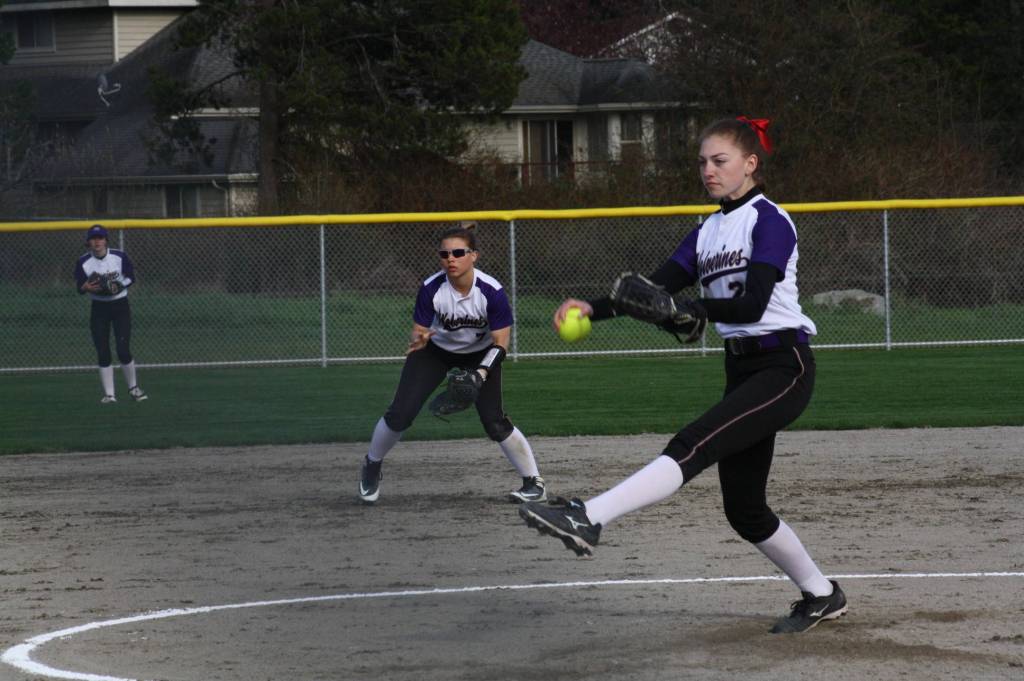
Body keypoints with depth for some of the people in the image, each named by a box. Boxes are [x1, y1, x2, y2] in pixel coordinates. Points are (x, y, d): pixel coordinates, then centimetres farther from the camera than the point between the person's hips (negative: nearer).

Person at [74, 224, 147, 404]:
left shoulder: (119, 256, -9)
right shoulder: (83, 262, -6)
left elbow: (131, 278, -1)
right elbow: (80, 287, -5)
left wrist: (119, 286, -20)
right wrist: (86, 287, -28)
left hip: (120, 306, -1)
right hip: (99, 308, 1)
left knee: (123, 350, -9)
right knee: (103, 353, -3)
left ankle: (133, 388, 12)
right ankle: (109, 394, 6)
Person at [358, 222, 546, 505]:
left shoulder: (491, 291, -29)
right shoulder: (431, 288, -26)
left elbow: (500, 342, -22)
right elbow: (419, 331, -17)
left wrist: (480, 374, -36)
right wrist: (419, 340, -42)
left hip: (480, 355, -1)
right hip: (437, 351, 1)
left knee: (494, 422, -16)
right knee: (399, 415, -10)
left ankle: (534, 482, -2)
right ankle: (372, 466, 18)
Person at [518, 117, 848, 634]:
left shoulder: (769, 221, -8)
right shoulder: (708, 233, 16)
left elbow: (753, 304, -21)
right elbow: (655, 289, 4)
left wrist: (694, 309, -37)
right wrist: (593, 308, -13)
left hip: (783, 368, -9)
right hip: (742, 371, 9)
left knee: (691, 446, -25)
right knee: (743, 510, 9)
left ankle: (588, 519, -42)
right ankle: (820, 595, 26)